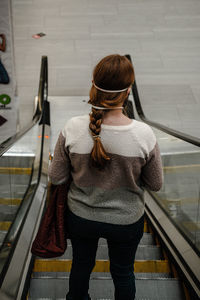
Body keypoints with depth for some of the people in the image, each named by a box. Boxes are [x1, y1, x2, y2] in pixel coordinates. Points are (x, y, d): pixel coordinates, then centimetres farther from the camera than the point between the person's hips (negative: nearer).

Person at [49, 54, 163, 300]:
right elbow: (155, 184, -11)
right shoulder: (144, 134, -26)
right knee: (123, 272, 26)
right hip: (126, 221, -1)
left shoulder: (72, 129, -24)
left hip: (81, 217, 2)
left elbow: (56, 178, -12)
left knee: (81, 264, 29)